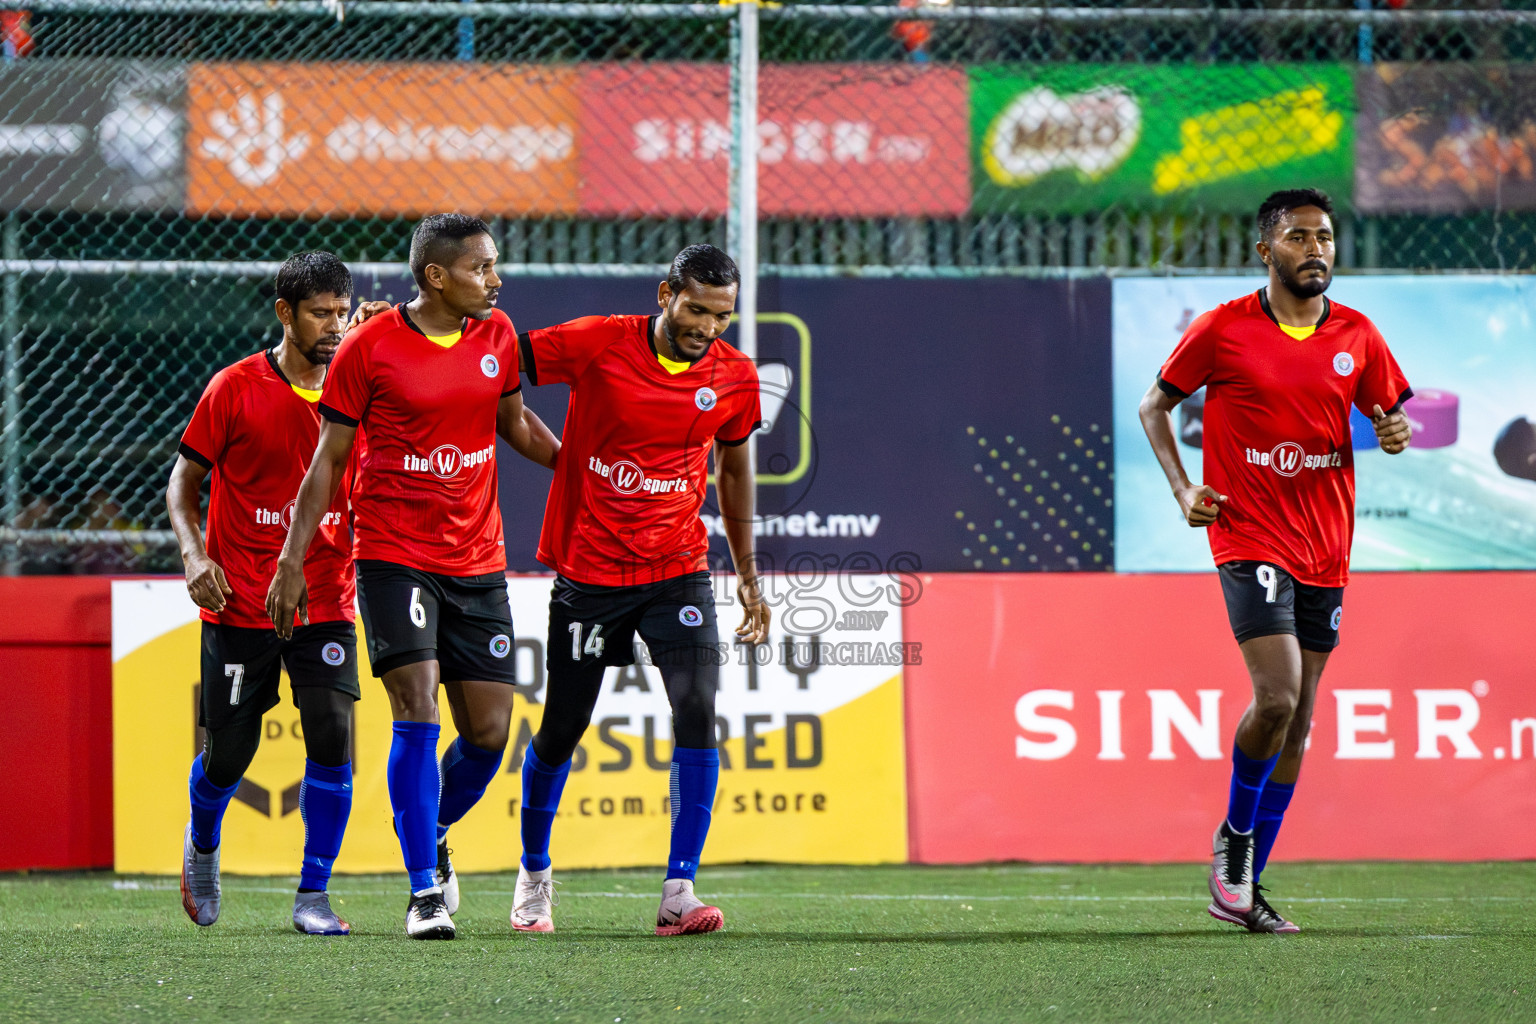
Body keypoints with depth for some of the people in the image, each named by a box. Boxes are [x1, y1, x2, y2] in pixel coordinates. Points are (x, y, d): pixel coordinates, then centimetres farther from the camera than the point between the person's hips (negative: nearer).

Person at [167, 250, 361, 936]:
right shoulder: (235, 389, -5)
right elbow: (184, 477, 2)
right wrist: (194, 554, -11)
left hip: (325, 601, 2)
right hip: (240, 602, -2)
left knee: (332, 737, -14)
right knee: (228, 754, 3)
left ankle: (313, 896, -3)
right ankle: (202, 846, 37)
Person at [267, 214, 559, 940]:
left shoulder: (497, 335, 7)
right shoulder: (369, 348, -7)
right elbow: (328, 458, -2)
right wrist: (291, 563, -4)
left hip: (478, 560, 5)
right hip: (392, 553, -5)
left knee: (489, 731, 2)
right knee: (416, 715, -15)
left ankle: (430, 840, 29)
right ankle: (425, 892, -10)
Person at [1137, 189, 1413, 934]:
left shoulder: (1356, 336, 6)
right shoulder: (1223, 330, -4)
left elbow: (1390, 415, 16)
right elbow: (1155, 406, 7)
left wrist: (1396, 434, -9)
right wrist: (1183, 490, -6)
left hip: (1325, 550, 4)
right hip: (1250, 540, -4)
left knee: (1296, 722, 6)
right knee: (1277, 697, -20)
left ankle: (1245, 885, 15)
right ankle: (1235, 835, 6)